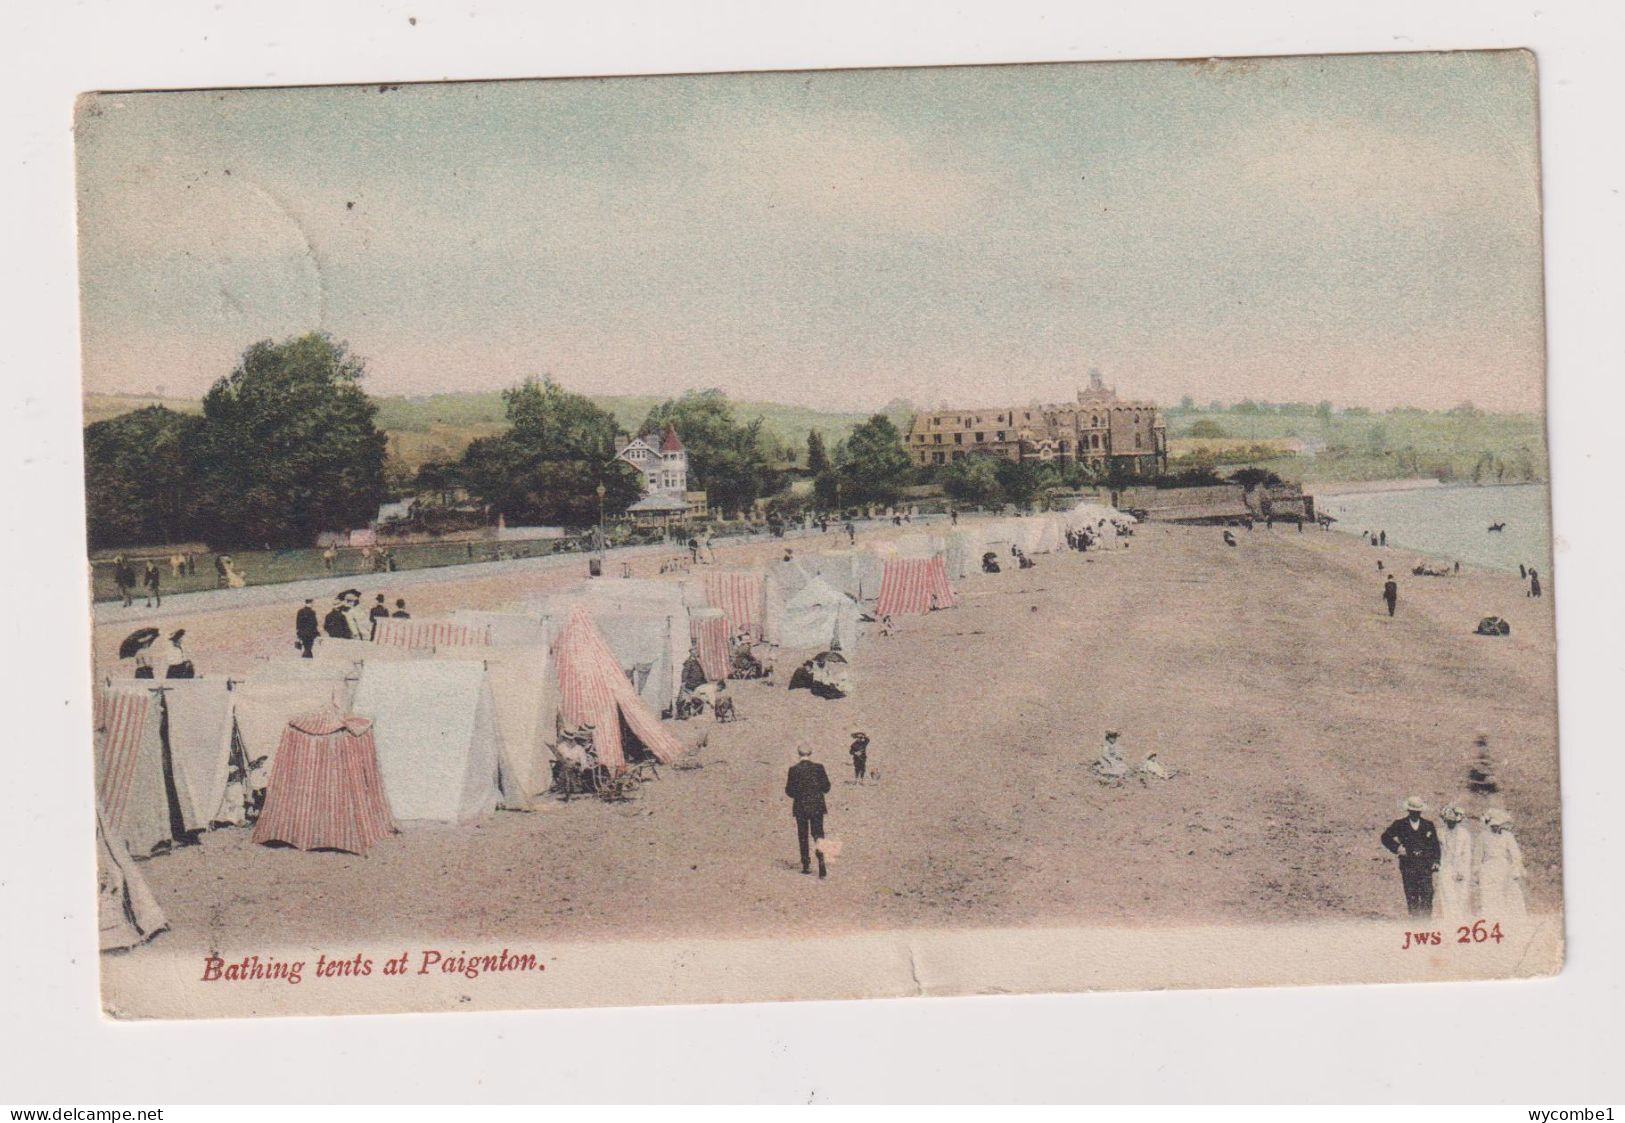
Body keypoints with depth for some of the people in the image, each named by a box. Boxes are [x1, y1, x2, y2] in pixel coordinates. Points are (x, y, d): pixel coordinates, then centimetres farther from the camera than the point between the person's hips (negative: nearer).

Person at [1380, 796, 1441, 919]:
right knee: (1411, 894, -1)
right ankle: (1414, 917, 5)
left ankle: (1426, 916, -4)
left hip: (1425, 865, 0)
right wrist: (1396, 847, -3)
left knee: (1427, 892, -10)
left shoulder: (1428, 826, 10)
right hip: (1408, 865, 0)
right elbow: (1385, 837, 12)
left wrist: (1435, 860, 1)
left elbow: (1435, 845, 12)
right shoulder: (1400, 825, 5)